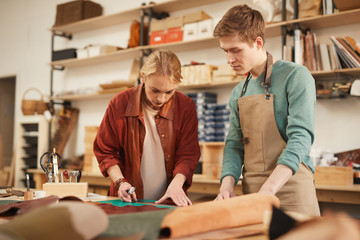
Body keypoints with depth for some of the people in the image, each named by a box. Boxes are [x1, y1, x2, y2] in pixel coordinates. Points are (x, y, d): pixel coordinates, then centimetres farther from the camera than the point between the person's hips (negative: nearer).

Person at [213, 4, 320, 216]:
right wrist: (227, 184, -9)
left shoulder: (295, 76, -8)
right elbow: (234, 144, 10)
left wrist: (267, 191, -27)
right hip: (250, 191, 5)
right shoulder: (238, 93, 12)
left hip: (290, 189, -5)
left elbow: (300, 138, -18)